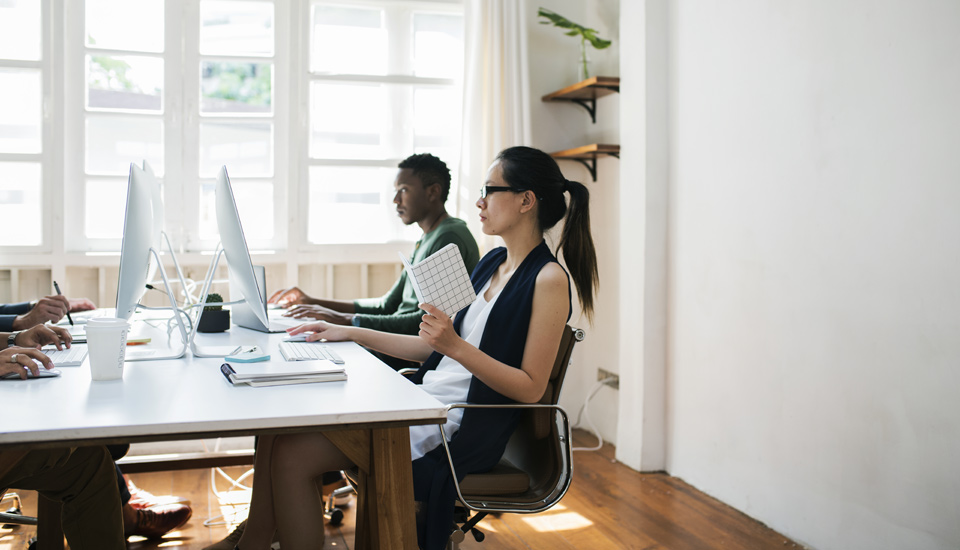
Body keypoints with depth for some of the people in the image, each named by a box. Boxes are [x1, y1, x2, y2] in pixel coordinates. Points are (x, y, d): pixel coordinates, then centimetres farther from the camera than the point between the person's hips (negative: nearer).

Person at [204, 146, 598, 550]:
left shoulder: (549, 279, -11)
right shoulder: (492, 262, 14)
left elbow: (531, 389, -15)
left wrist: (456, 346, -24)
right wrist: (349, 332, 15)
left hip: (463, 429, -8)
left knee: (292, 454, -16)